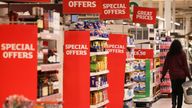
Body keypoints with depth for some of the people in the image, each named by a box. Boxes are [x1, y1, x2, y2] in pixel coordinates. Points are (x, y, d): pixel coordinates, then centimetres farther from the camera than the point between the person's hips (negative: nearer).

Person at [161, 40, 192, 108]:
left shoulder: (169, 54, 0)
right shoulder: (182, 54, -7)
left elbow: (166, 65, 3)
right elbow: (185, 66, -6)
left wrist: (163, 75, 11)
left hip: (173, 76, 2)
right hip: (181, 75, -2)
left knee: (174, 90, 16)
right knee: (180, 92, 7)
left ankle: (173, 102, -6)